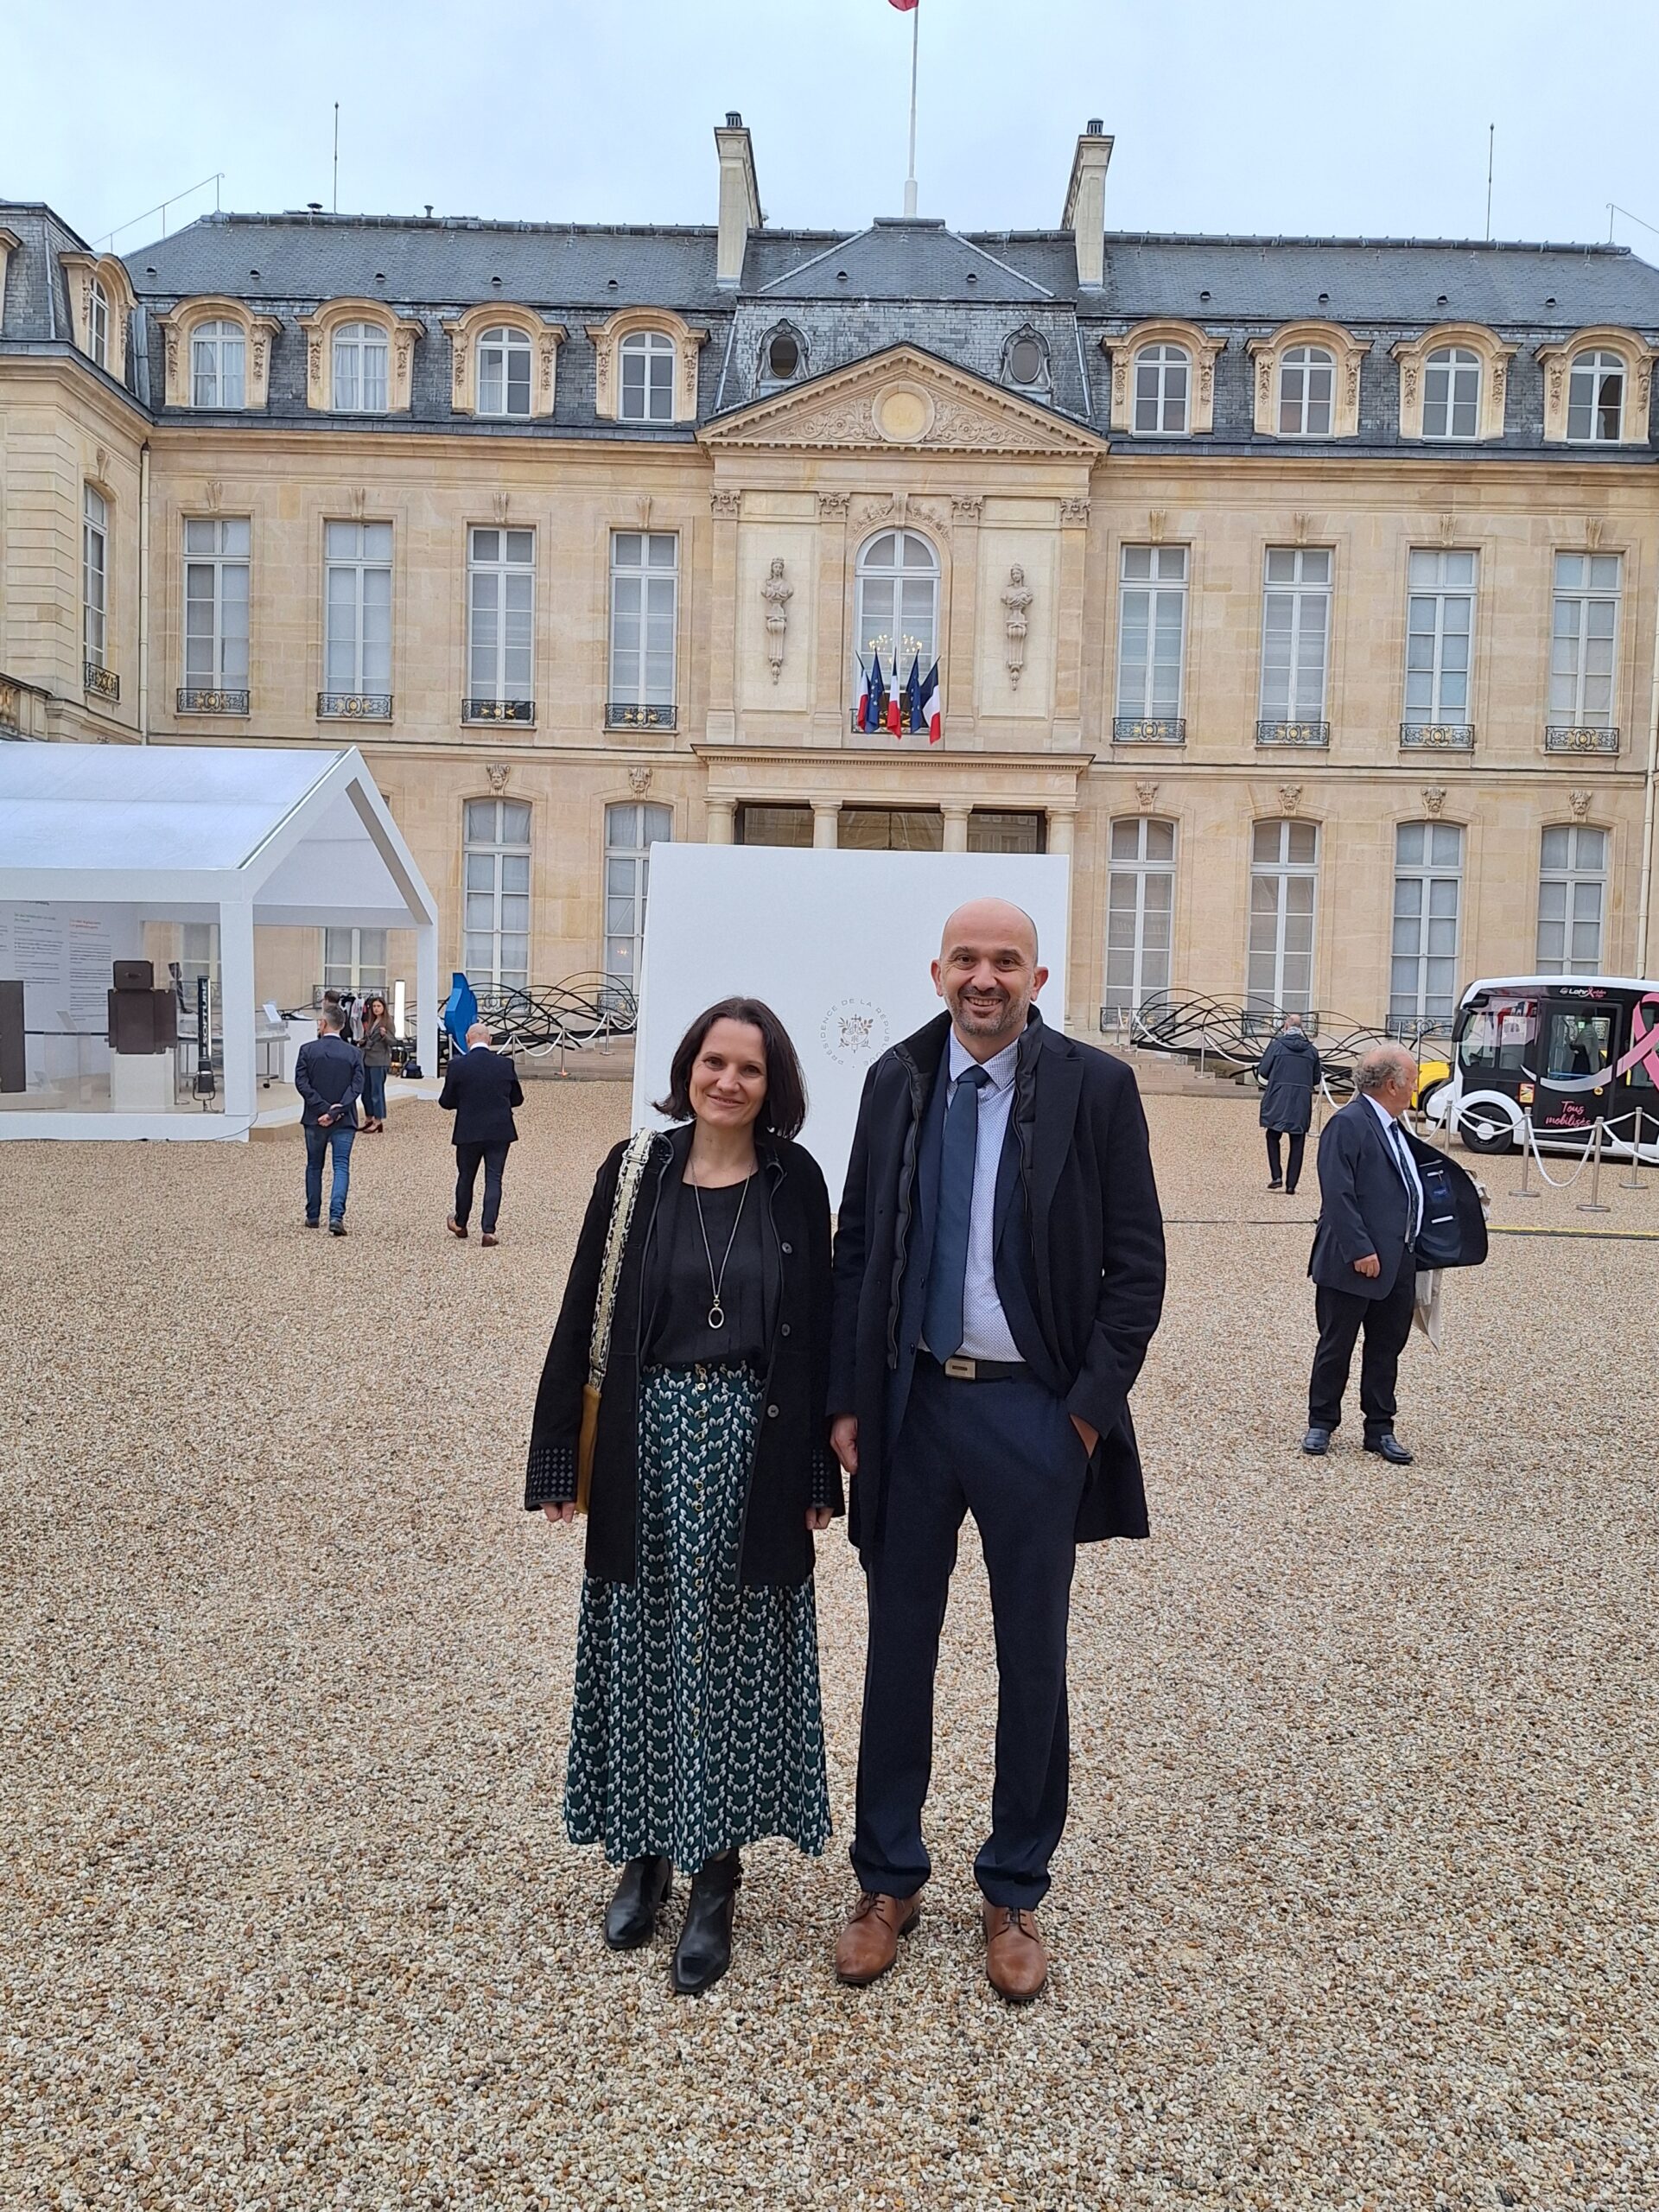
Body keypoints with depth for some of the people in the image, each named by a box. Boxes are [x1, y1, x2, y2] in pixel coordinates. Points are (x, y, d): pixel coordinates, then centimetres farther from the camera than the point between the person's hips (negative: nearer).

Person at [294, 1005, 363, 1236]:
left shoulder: (308, 1050, -4)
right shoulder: (354, 1053, -2)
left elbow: (301, 1083, -11)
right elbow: (357, 1087, -10)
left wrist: (324, 1109, -12)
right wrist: (334, 1112, -13)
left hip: (314, 1119, 1)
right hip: (344, 1121, 0)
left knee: (314, 1167, 16)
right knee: (341, 1167, -1)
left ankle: (313, 1216, 22)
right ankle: (336, 1215, -17)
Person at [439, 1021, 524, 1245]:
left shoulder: (457, 1065, -9)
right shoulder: (506, 1064, -3)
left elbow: (446, 1102, -3)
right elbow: (517, 1099, 6)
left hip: (468, 1132, 0)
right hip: (500, 1131, 0)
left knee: (465, 1177, 17)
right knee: (493, 1179, 4)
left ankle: (460, 1223, 32)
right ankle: (489, 1230, -2)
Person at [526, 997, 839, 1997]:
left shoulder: (795, 1180, -2)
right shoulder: (637, 1170, -1)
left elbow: (818, 1326, 0)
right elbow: (585, 1313, 1)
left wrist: (818, 1471, -2)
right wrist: (560, 1456, 0)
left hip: (754, 1449, -1)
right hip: (646, 1443, 1)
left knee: (733, 1654, 8)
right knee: (645, 1650, 12)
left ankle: (717, 1874, 22)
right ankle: (645, 1850, 30)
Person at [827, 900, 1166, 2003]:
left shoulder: (1096, 1086, -7)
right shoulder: (897, 1080, 2)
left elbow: (1137, 1262, -5)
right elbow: (857, 1248, 6)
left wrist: (1091, 1407, -10)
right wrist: (849, 1400, 1)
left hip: (1035, 1412, -2)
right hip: (913, 1404, 3)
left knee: (1033, 1662, 12)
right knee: (899, 1648, 13)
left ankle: (1015, 1895, 31)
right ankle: (889, 1880, 32)